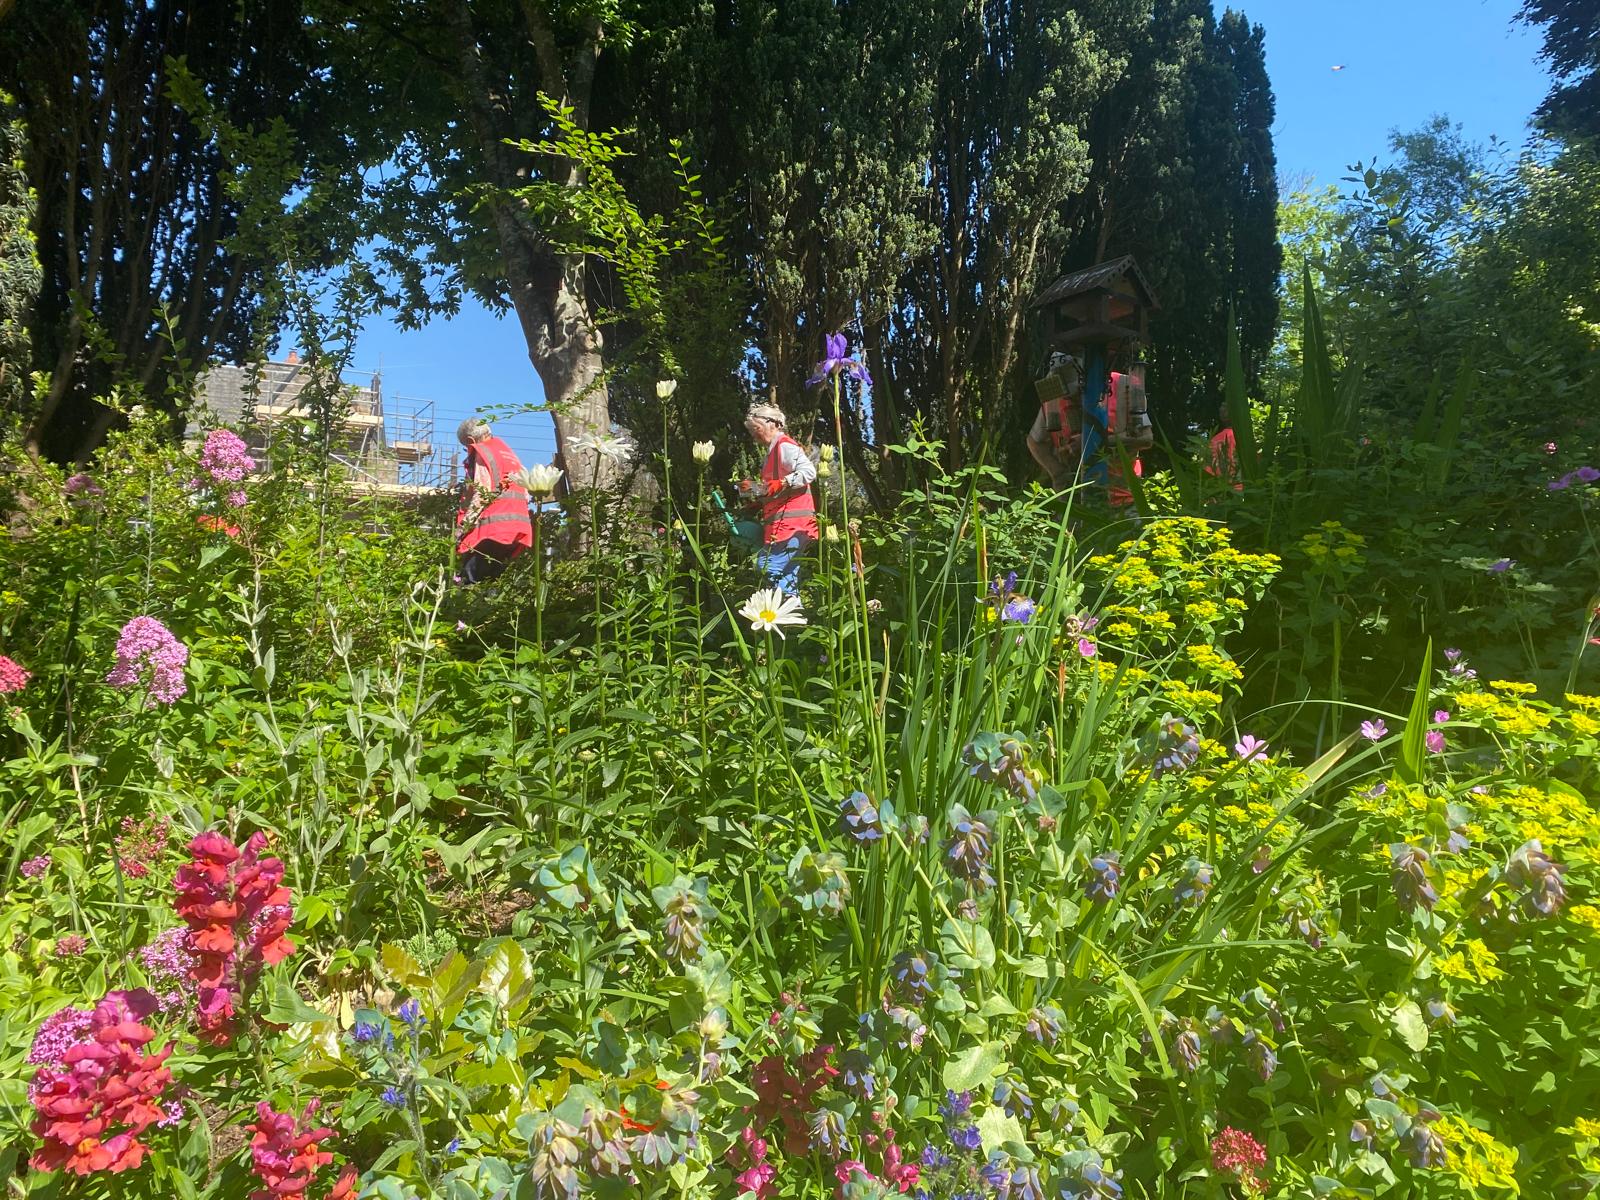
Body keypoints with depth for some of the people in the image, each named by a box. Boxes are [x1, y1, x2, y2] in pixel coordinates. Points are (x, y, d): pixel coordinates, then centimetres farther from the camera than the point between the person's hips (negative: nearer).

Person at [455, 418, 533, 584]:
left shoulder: (481, 453, 1)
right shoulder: (509, 452, 26)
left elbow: (481, 493, -12)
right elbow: (526, 494, 18)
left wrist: (463, 525, -12)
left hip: (492, 528, -8)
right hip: (518, 526, 8)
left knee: (471, 582, -8)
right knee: (491, 580, 12)